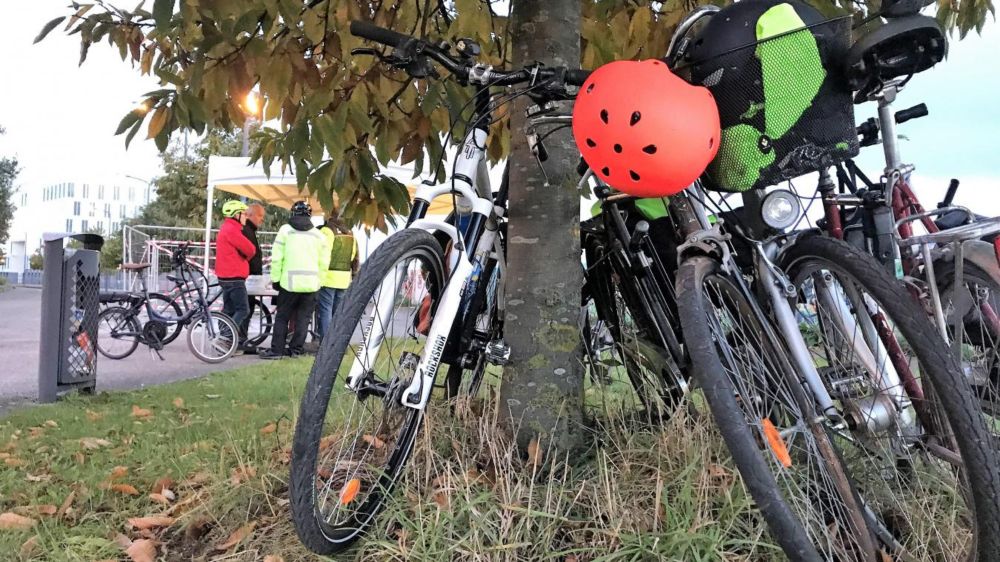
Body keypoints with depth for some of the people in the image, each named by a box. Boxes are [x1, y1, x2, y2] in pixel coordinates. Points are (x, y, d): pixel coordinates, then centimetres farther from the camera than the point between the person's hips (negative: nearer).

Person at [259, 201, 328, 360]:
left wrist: (275, 279, 3)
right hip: (311, 283, 2)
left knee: (282, 317, 6)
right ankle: (296, 350, 11)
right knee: (303, 318, 9)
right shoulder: (318, 235, 7)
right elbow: (324, 262, 6)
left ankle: (276, 350, 5)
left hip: (290, 281, -2)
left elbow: (276, 258, -4)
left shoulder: (285, 230, -1)